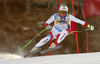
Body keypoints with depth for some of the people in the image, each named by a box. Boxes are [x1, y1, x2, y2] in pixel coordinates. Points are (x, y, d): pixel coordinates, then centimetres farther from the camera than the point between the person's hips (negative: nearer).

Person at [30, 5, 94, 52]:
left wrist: (88, 25, -11)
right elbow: (47, 22, -17)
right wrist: (47, 25, -41)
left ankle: (54, 44, -37)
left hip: (63, 34, 1)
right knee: (48, 38, -29)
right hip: (55, 32, -1)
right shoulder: (55, 16, -13)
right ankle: (36, 47, -19)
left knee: (64, 31, -35)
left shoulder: (69, 16, -10)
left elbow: (79, 21, -9)